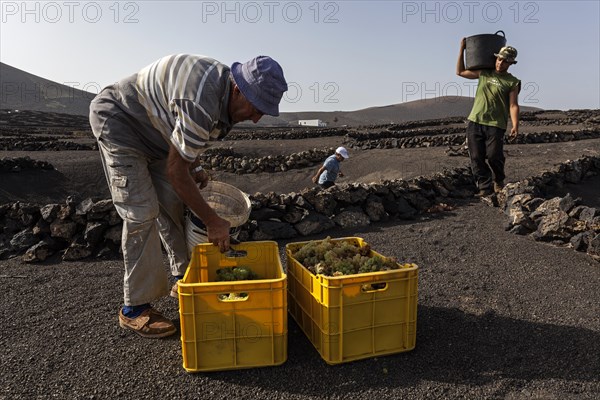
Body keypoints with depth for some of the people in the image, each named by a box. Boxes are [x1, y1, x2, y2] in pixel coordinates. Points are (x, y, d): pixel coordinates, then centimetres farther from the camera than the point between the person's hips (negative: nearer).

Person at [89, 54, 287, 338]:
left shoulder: (225, 89, -6)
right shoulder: (201, 104, -37)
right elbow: (175, 171, -29)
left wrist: (194, 168, -1)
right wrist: (213, 222, -22)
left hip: (152, 131, 9)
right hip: (118, 121, -9)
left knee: (173, 202, 5)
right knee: (142, 212, -15)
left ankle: (184, 278, 19)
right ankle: (134, 308, -4)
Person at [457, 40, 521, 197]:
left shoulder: (512, 82, 6)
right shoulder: (484, 73, 16)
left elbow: (513, 105, -2)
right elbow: (460, 72, 23)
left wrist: (515, 125, -16)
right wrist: (462, 49, 18)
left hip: (496, 125, -3)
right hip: (474, 122, 3)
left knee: (494, 155, -12)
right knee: (476, 157, -3)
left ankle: (498, 181, 18)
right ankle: (485, 188, 5)